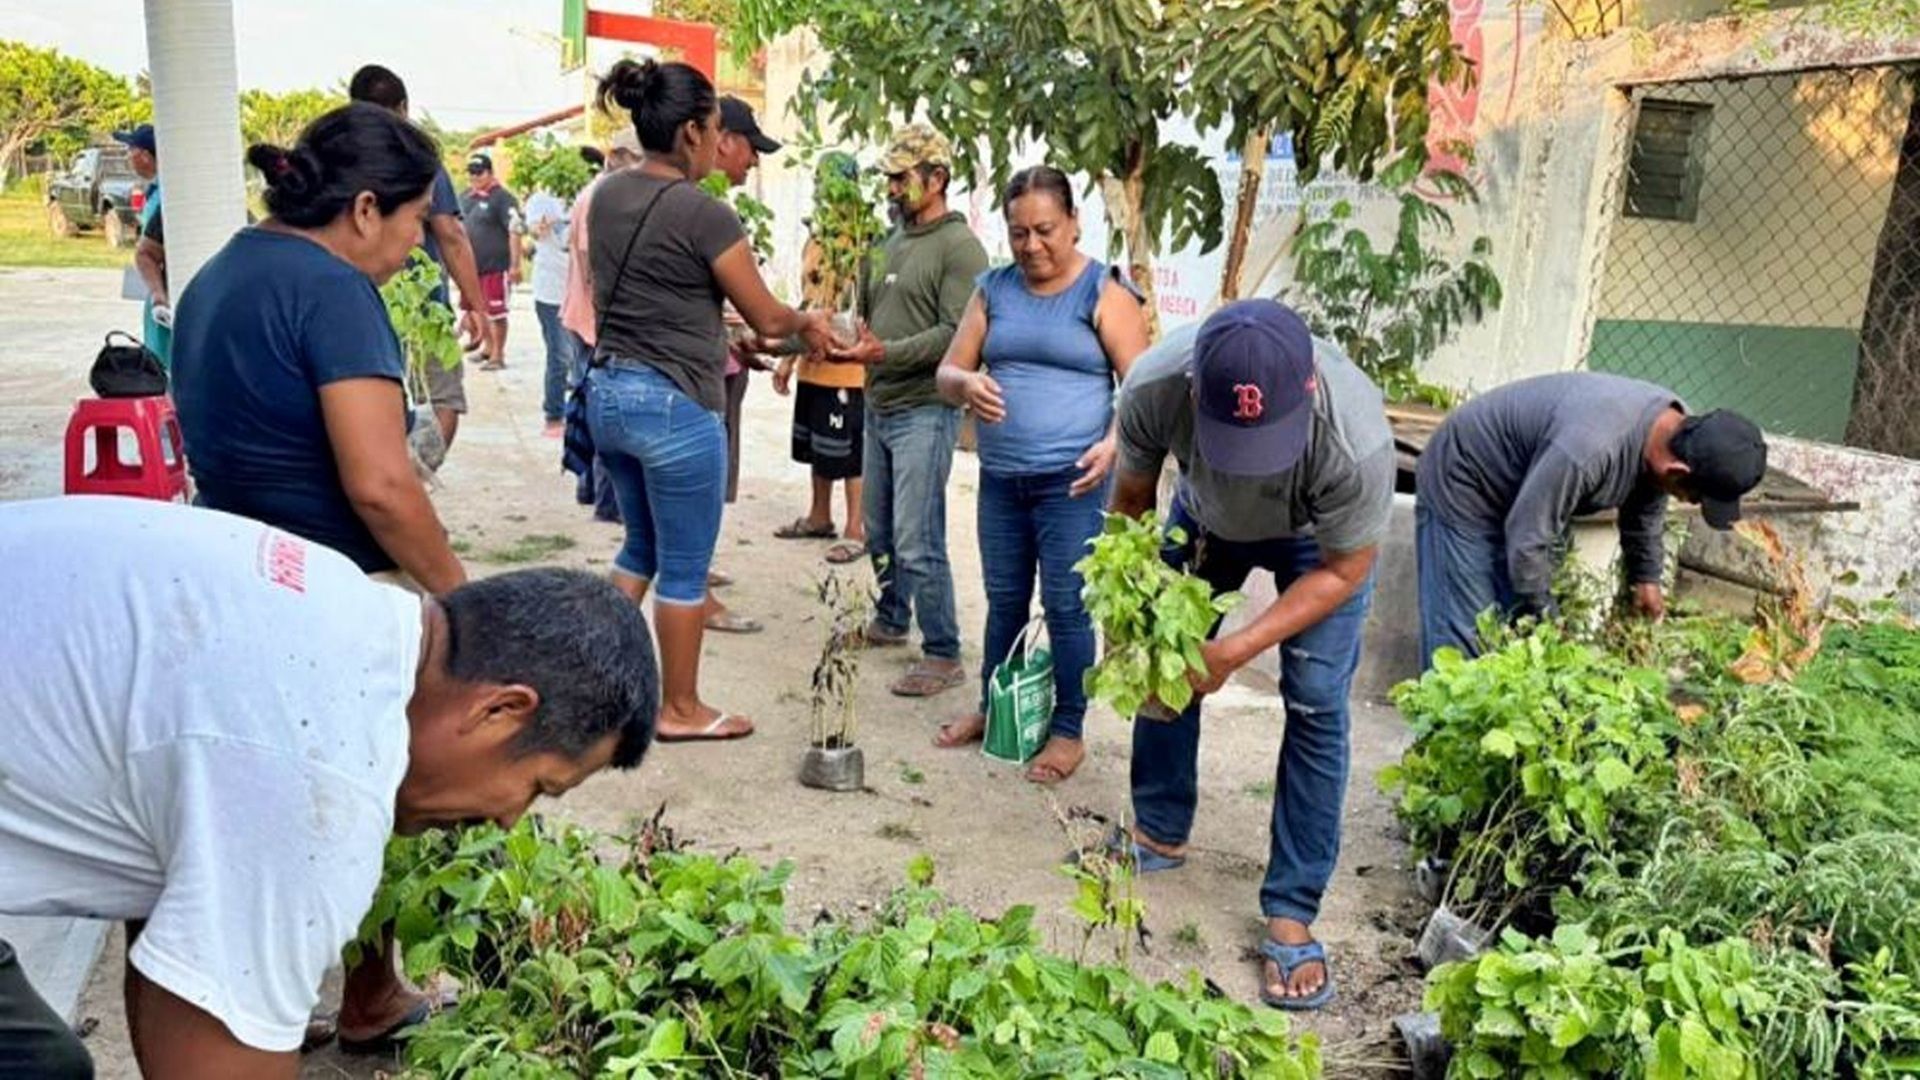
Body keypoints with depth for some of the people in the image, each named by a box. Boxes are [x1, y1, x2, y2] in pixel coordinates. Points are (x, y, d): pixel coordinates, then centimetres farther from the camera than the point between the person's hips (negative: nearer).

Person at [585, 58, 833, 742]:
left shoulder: (607, 195, 6)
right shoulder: (704, 213, -16)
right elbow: (766, 319, -8)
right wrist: (809, 321, 13)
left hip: (608, 390, 8)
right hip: (674, 404, -8)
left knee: (642, 546, 23)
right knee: (684, 565, 7)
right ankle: (681, 710, 20)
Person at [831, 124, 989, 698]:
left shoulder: (959, 246, -11)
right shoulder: (894, 241, 15)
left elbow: (956, 335, -19)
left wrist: (884, 353, -25)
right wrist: (852, 338, 1)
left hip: (924, 411, -8)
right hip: (879, 408, 8)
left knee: (917, 543, -8)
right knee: (880, 534, 18)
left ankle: (943, 655, 2)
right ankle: (891, 619, 36)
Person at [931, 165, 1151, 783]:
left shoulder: (1103, 291, -4)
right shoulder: (994, 288, 9)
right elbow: (948, 371, 7)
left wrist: (1113, 443, -26)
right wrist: (967, 386, -17)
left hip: (1072, 480, -5)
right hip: (999, 478, 5)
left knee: (1066, 607, 1)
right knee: (1004, 601, 16)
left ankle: (1068, 732, 15)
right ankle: (992, 708, 32)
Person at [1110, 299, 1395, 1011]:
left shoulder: (1356, 439, -43)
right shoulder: (1152, 387, -37)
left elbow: (1342, 572, -24)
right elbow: (1131, 504, -15)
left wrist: (1234, 651, -30)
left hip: (1317, 539, -3)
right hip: (1207, 518, 3)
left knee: (1315, 703, -11)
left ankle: (1291, 913, 1)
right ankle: (1159, 836, 28)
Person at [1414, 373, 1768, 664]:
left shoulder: (1675, 424, -11)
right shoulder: (1591, 449, -40)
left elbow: (1646, 509, 11)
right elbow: (1528, 541, -31)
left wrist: (1645, 576, 20)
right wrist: (1541, 617, -16)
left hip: (1521, 493, 9)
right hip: (1461, 484, -8)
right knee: (1464, 640, -12)